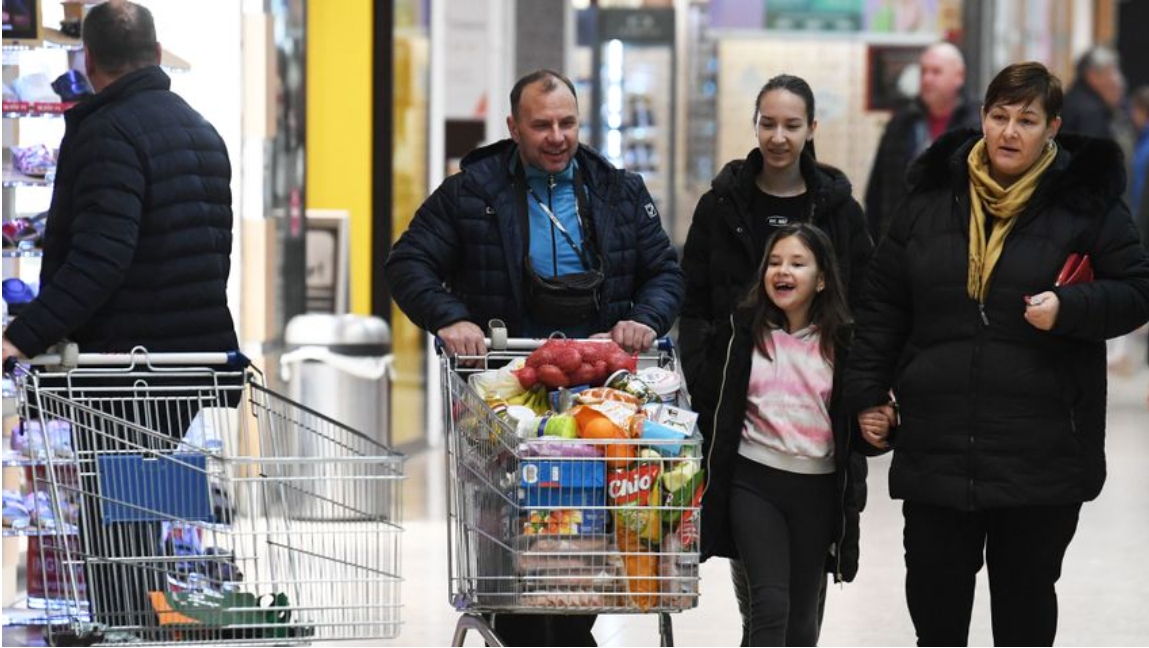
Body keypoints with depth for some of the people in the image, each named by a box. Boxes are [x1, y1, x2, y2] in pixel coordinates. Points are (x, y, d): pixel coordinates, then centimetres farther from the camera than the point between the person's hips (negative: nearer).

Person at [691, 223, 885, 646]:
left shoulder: (842, 341, 1)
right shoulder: (741, 331, 0)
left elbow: (856, 422, 11)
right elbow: (707, 405, 3)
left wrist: (878, 426, -10)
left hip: (817, 488, 2)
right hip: (754, 483, -2)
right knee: (770, 603, -17)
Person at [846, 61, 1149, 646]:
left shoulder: (1086, 201, -2)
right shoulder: (932, 195, 6)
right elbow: (883, 305, 12)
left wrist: (1070, 307, -18)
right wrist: (868, 393, 9)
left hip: (1041, 453, -2)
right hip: (936, 441, 3)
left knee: (1025, 597, 9)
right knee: (933, 595, 8)